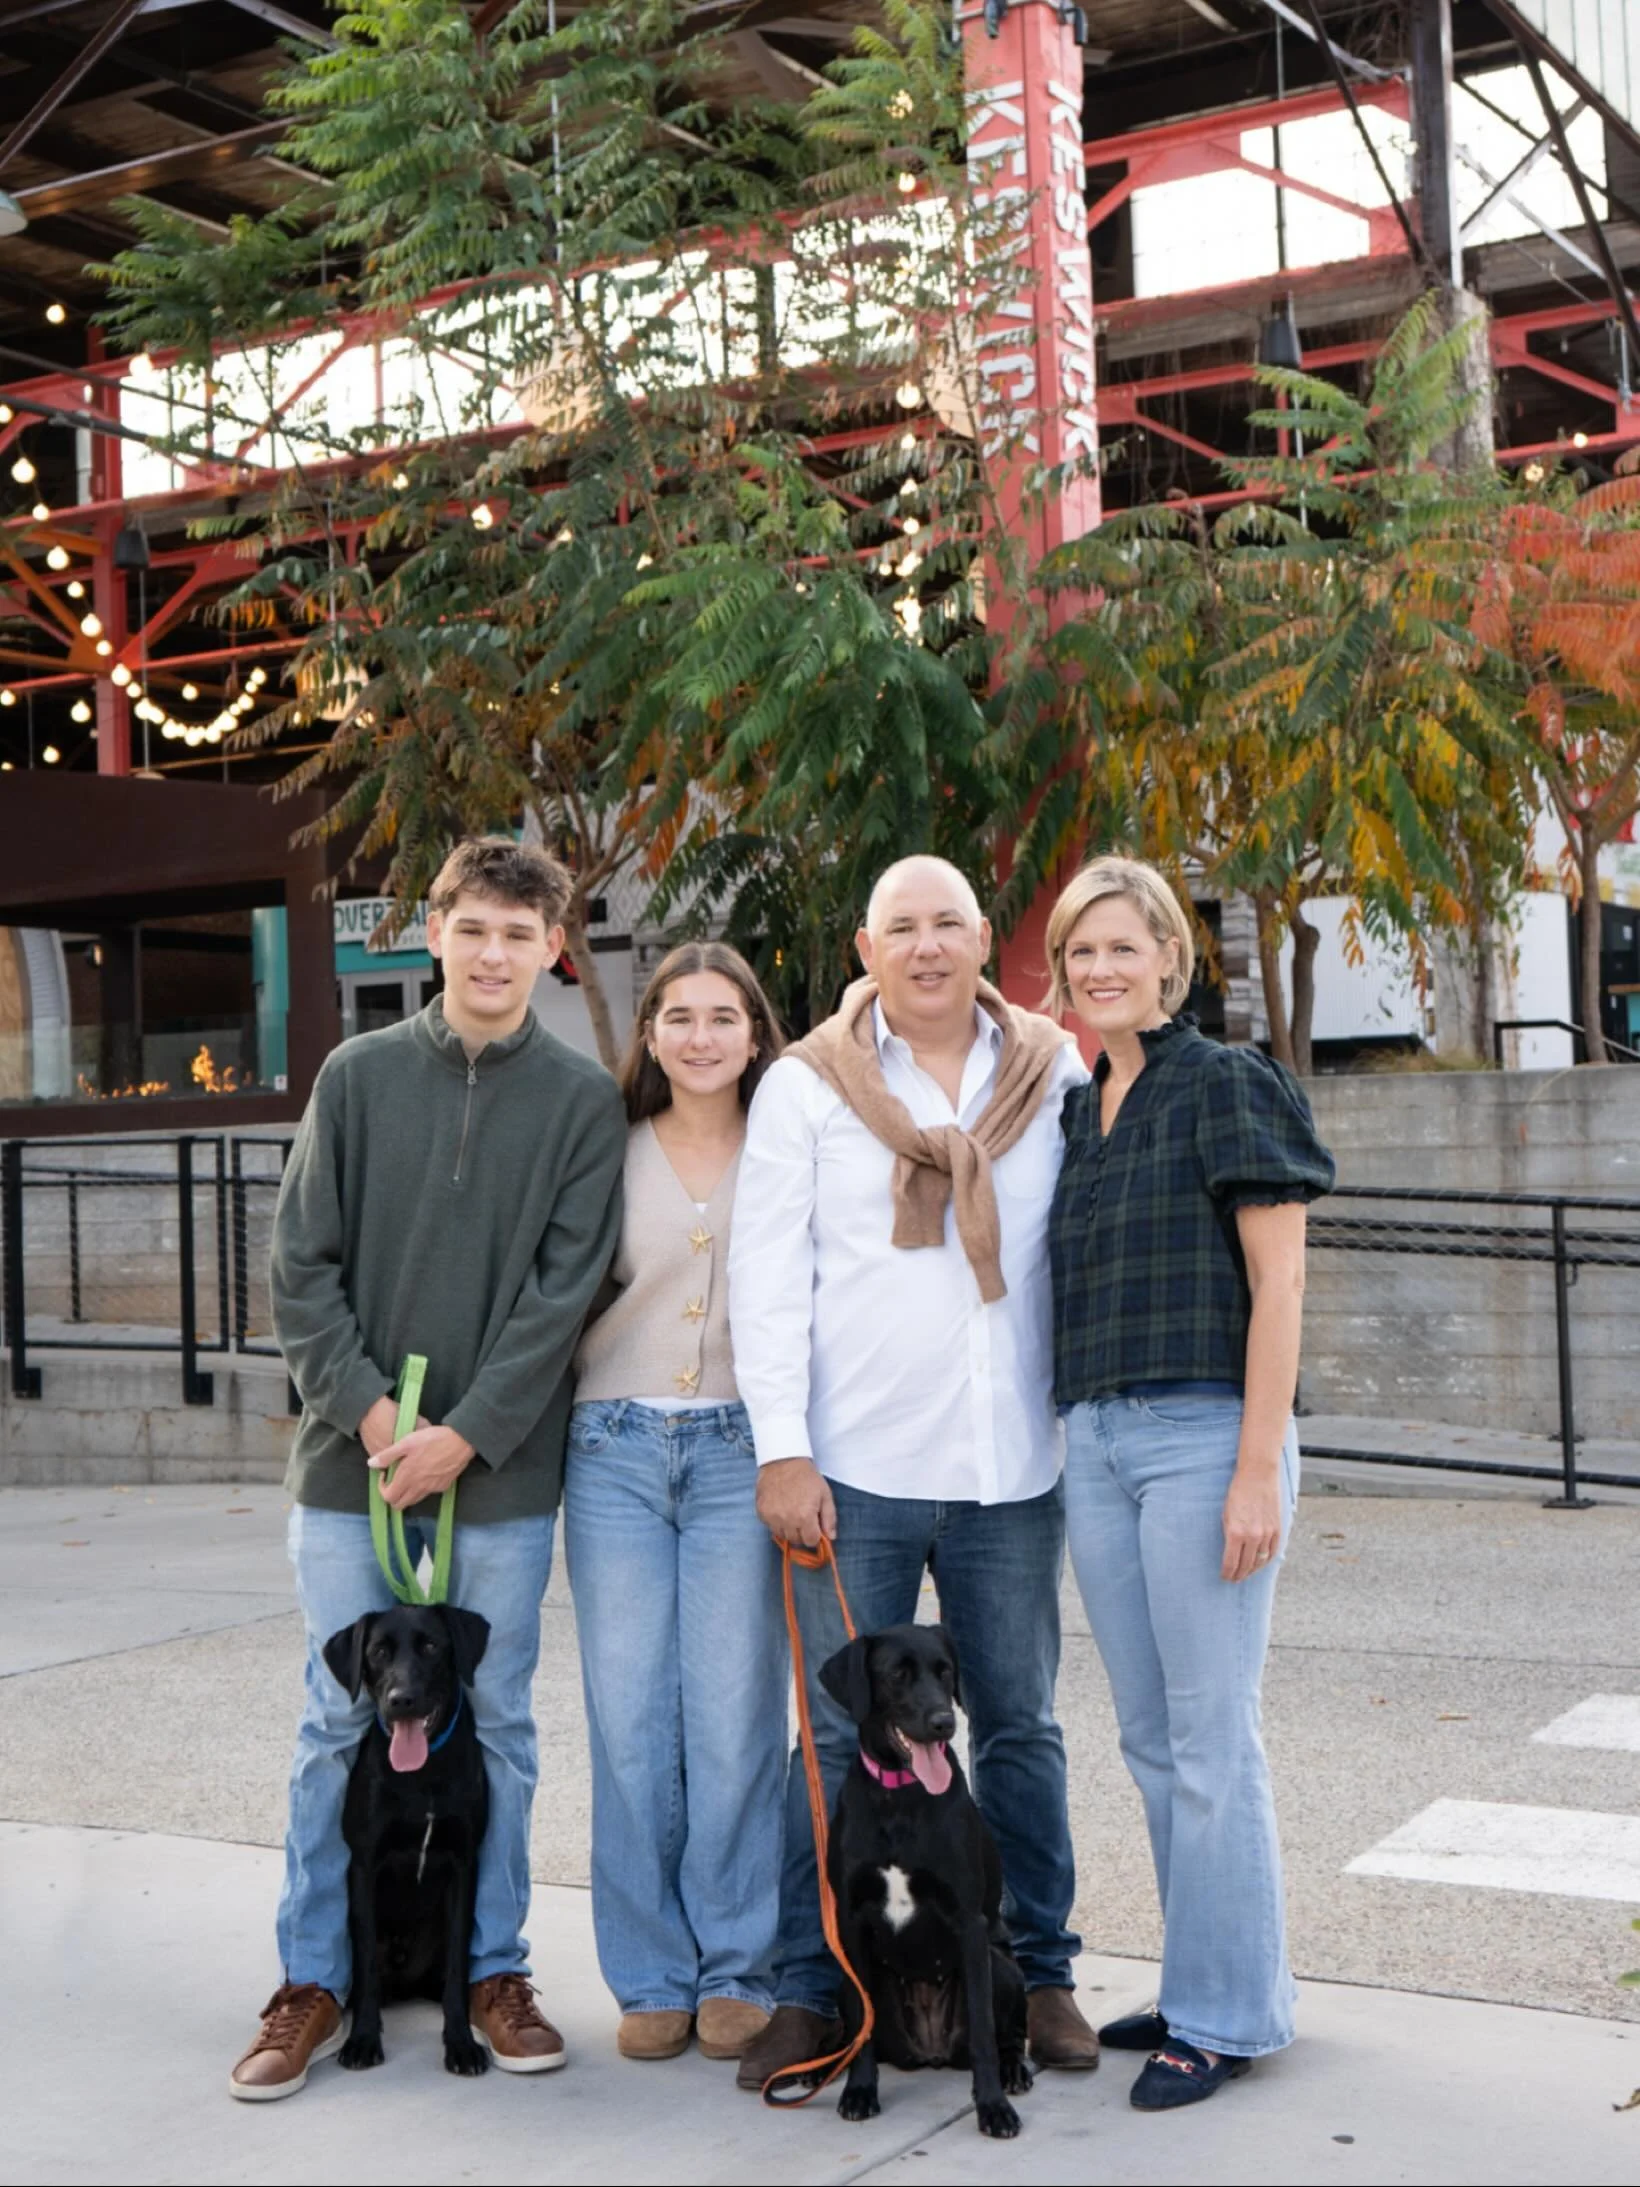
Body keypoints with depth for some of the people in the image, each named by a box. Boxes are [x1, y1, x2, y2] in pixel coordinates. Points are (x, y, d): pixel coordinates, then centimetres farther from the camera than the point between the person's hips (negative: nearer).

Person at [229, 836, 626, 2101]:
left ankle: (495, 1969, 23)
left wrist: (469, 1433, -13)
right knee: (341, 1722, 6)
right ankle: (314, 1984, 18)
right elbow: (303, 1265, 1)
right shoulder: (360, 1076, 3)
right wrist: (365, 1407, -10)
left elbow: (564, 1288, -5)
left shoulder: (584, 1099, 0)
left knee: (496, 1721, 9)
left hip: (504, 1472, 0)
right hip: (350, 1461, 1)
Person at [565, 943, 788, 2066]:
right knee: (629, 1717, 3)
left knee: (736, 1716, -1)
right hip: (616, 1447, 1)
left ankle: (737, 1972, 14)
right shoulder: (610, 1153, 8)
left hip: (740, 1451, -1)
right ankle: (652, 1976, 15)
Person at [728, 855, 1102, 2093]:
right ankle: (810, 1990, 14)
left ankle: (1040, 1972, 24)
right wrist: (781, 1450, -8)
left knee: (1021, 1727, 11)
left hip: (1013, 1469, 2)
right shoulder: (807, 1086, 2)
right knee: (842, 1735, 3)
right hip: (856, 1470, -2)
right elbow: (768, 1275, -1)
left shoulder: (1056, 1076, 7)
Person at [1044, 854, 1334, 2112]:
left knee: (1210, 1738, -2)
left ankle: (1227, 2017, 10)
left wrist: (1259, 1469, -15)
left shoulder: (1228, 1085, -5)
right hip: (1097, 1442, 7)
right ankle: (1217, 1984, 25)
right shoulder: (1078, 1112, 15)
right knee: (1151, 1738, 12)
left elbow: (1278, 1282, -10)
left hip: (1204, 1432, -7)